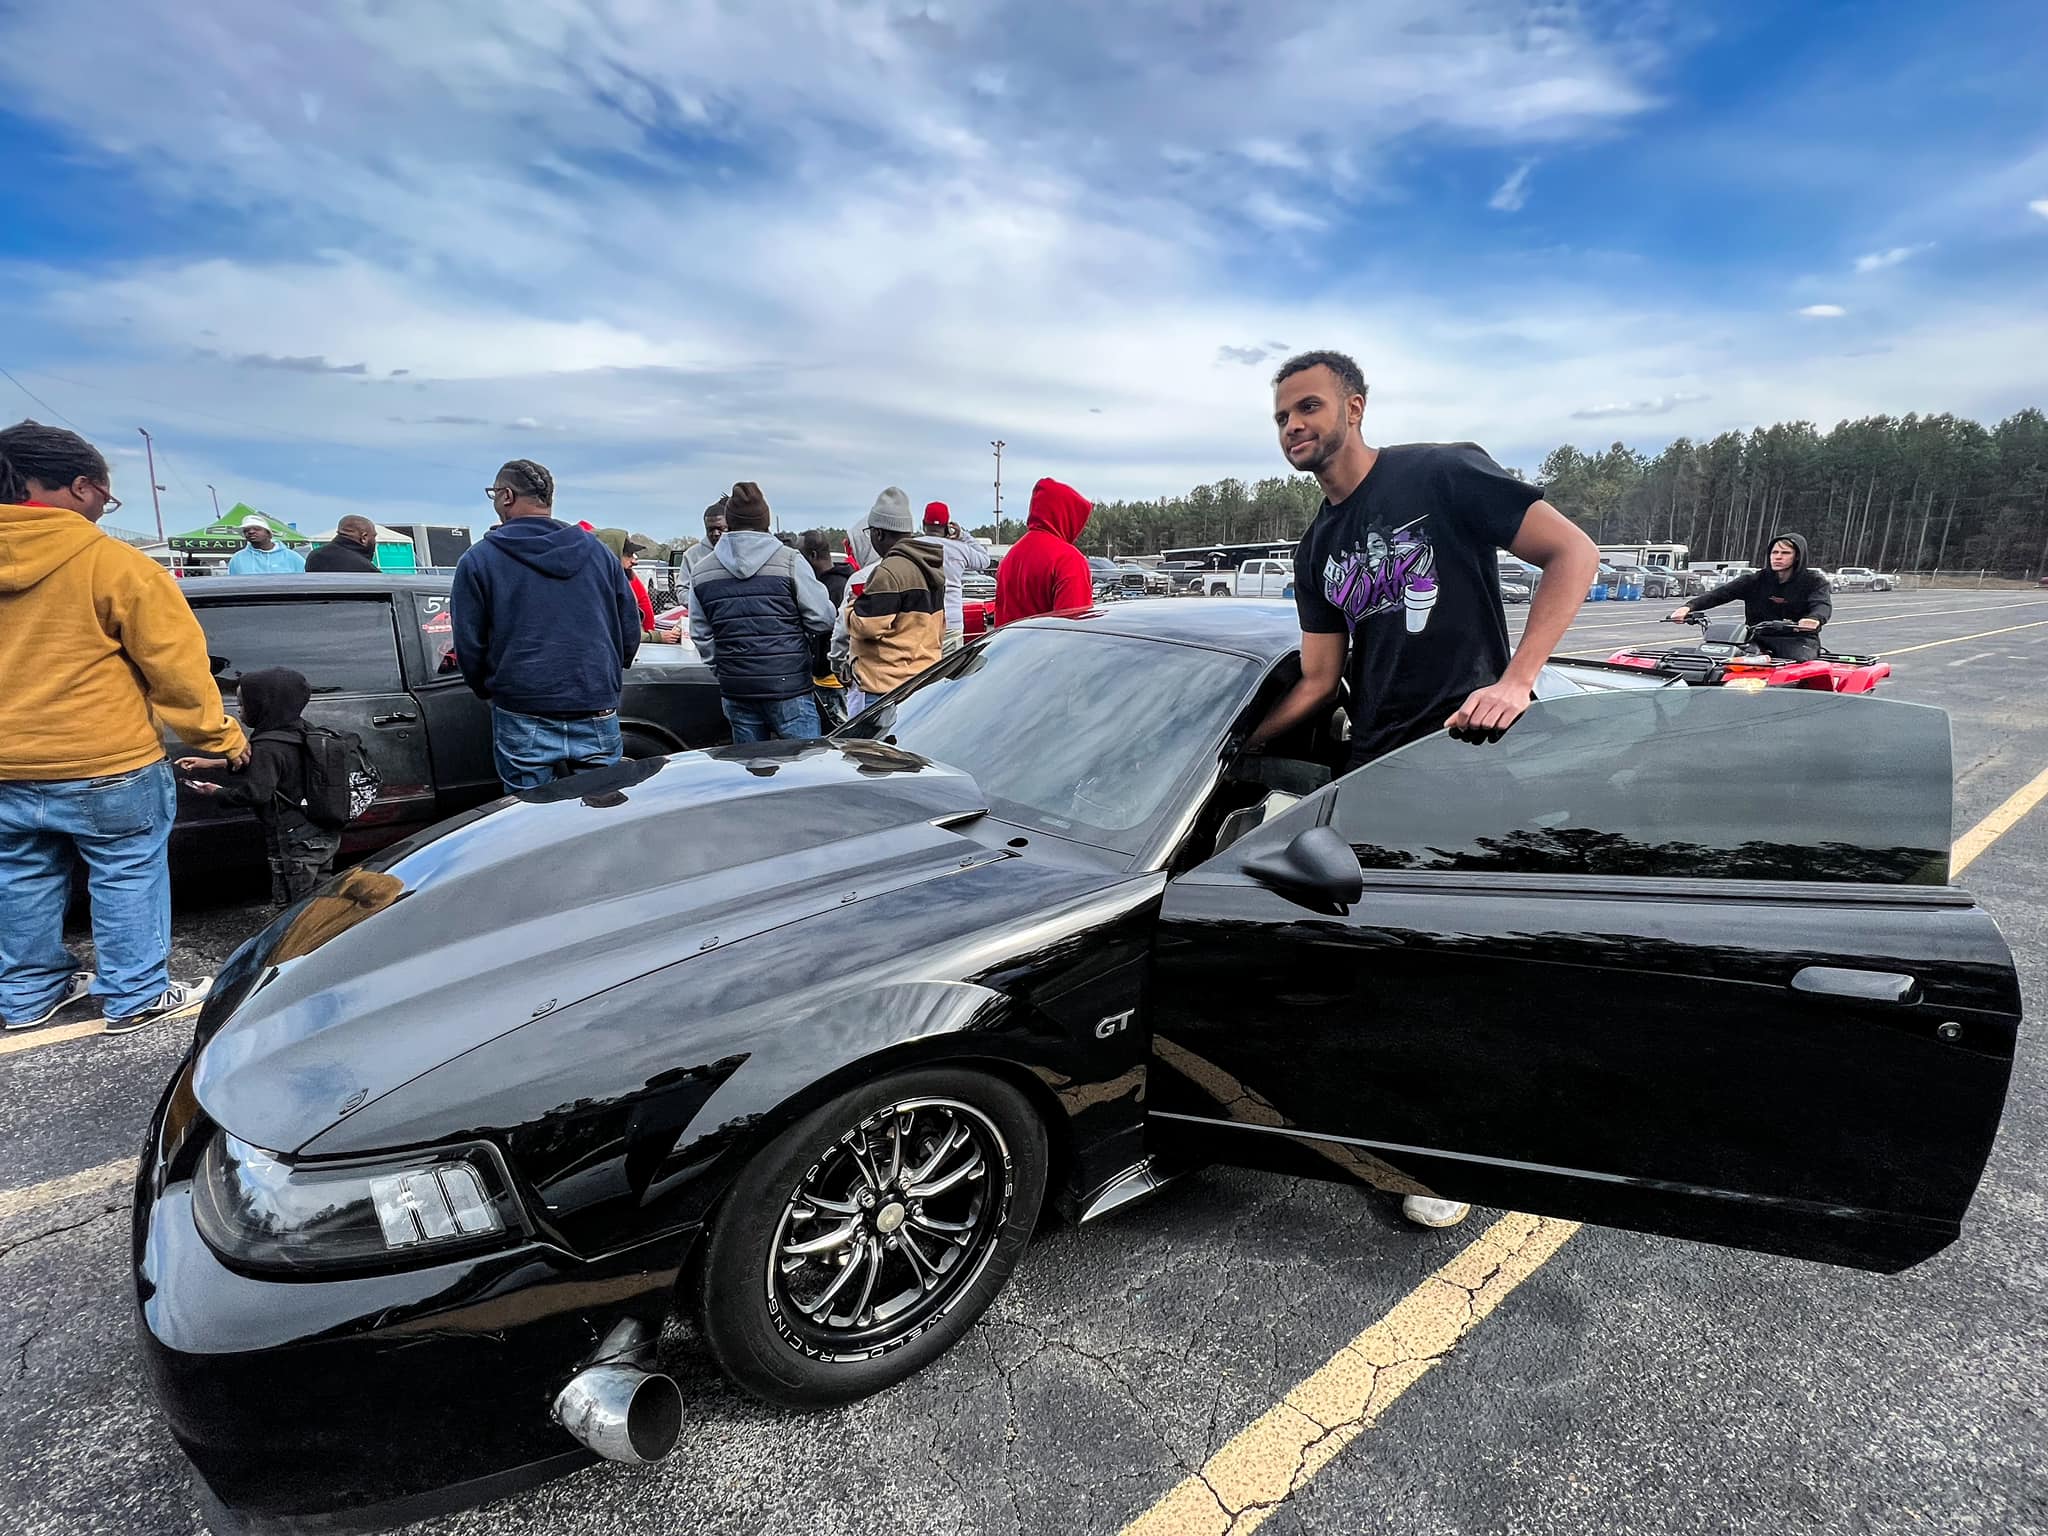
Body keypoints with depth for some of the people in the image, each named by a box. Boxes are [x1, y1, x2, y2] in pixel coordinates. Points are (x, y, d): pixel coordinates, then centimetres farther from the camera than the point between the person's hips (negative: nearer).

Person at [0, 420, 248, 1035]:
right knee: (127, 877, 7)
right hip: (106, 763, -6)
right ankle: (135, 996, 17)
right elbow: (173, 662, -14)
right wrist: (220, 735, -4)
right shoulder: (110, 562, -16)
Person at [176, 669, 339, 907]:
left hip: (295, 844, -9)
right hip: (326, 836, 9)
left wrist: (217, 792, -6)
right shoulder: (299, 733, 8)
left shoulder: (267, 746, -18)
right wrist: (211, 763, 21)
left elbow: (255, 793, -23)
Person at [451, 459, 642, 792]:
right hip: (598, 719, 3)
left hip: (525, 723, -2)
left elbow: (469, 646, 0)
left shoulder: (478, 559, 0)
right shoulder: (598, 552, 9)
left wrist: (487, 691, 19)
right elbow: (630, 634, 10)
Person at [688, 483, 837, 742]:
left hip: (735, 691, 4)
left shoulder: (702, 571, 6)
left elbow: (701, 635, 11)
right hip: (788, 685, -4)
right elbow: (822, 619, -7)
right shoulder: (789, 561, -7)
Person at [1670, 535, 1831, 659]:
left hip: (1798, 639, -2)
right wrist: (1689, 607, -22)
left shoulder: (1814, 581, 5)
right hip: (1759, 638, 2)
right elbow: (1722, 593, -3)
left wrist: (1815, 619, -41)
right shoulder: (1756, 580, 10)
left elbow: (1822, 605, -14)